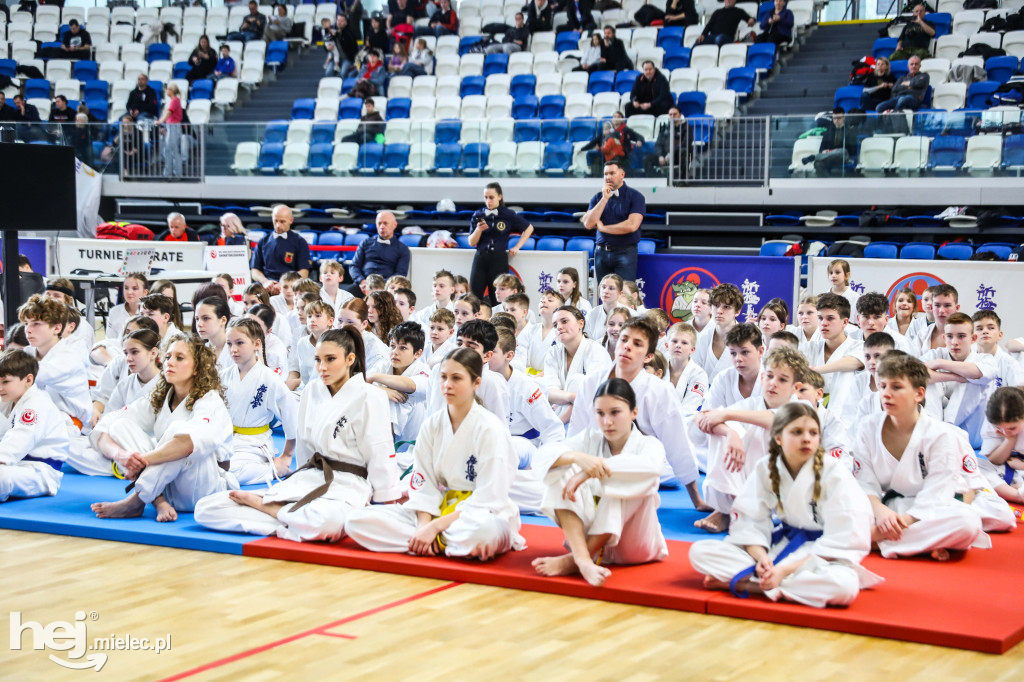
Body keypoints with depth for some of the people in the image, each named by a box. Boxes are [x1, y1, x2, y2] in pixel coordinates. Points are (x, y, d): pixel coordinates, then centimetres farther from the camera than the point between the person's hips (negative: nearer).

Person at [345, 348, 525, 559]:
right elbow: (423, 482, 3)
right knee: (356, 522, -13)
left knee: (487, 530, -46)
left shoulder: (491, 430, -13)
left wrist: (435, 527, -22)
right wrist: (424, 524, -17)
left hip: (479, 516, -6)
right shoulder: (432, 425, 3)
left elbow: (487, 500, -17)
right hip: (440, 508, 6)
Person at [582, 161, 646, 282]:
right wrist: (604, 199, -7)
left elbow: (632, 226, -14)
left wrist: (602, 228, -4)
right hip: (601, 253, 4)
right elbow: (588, 224, -2)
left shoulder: (635, 196, -2)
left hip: (625, 253, -4)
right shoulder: (598, 197, 12)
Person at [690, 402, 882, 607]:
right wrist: (761, 557, -25)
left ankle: (746, 583, -27)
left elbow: (839, 543, -18)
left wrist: (786, 570, -25)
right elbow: (750, 521, -4)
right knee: (699, 551, -12)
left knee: (844, 585, -41)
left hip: (820, 555, -3)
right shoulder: (765, 469, -3)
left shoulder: (834, 473, -15)